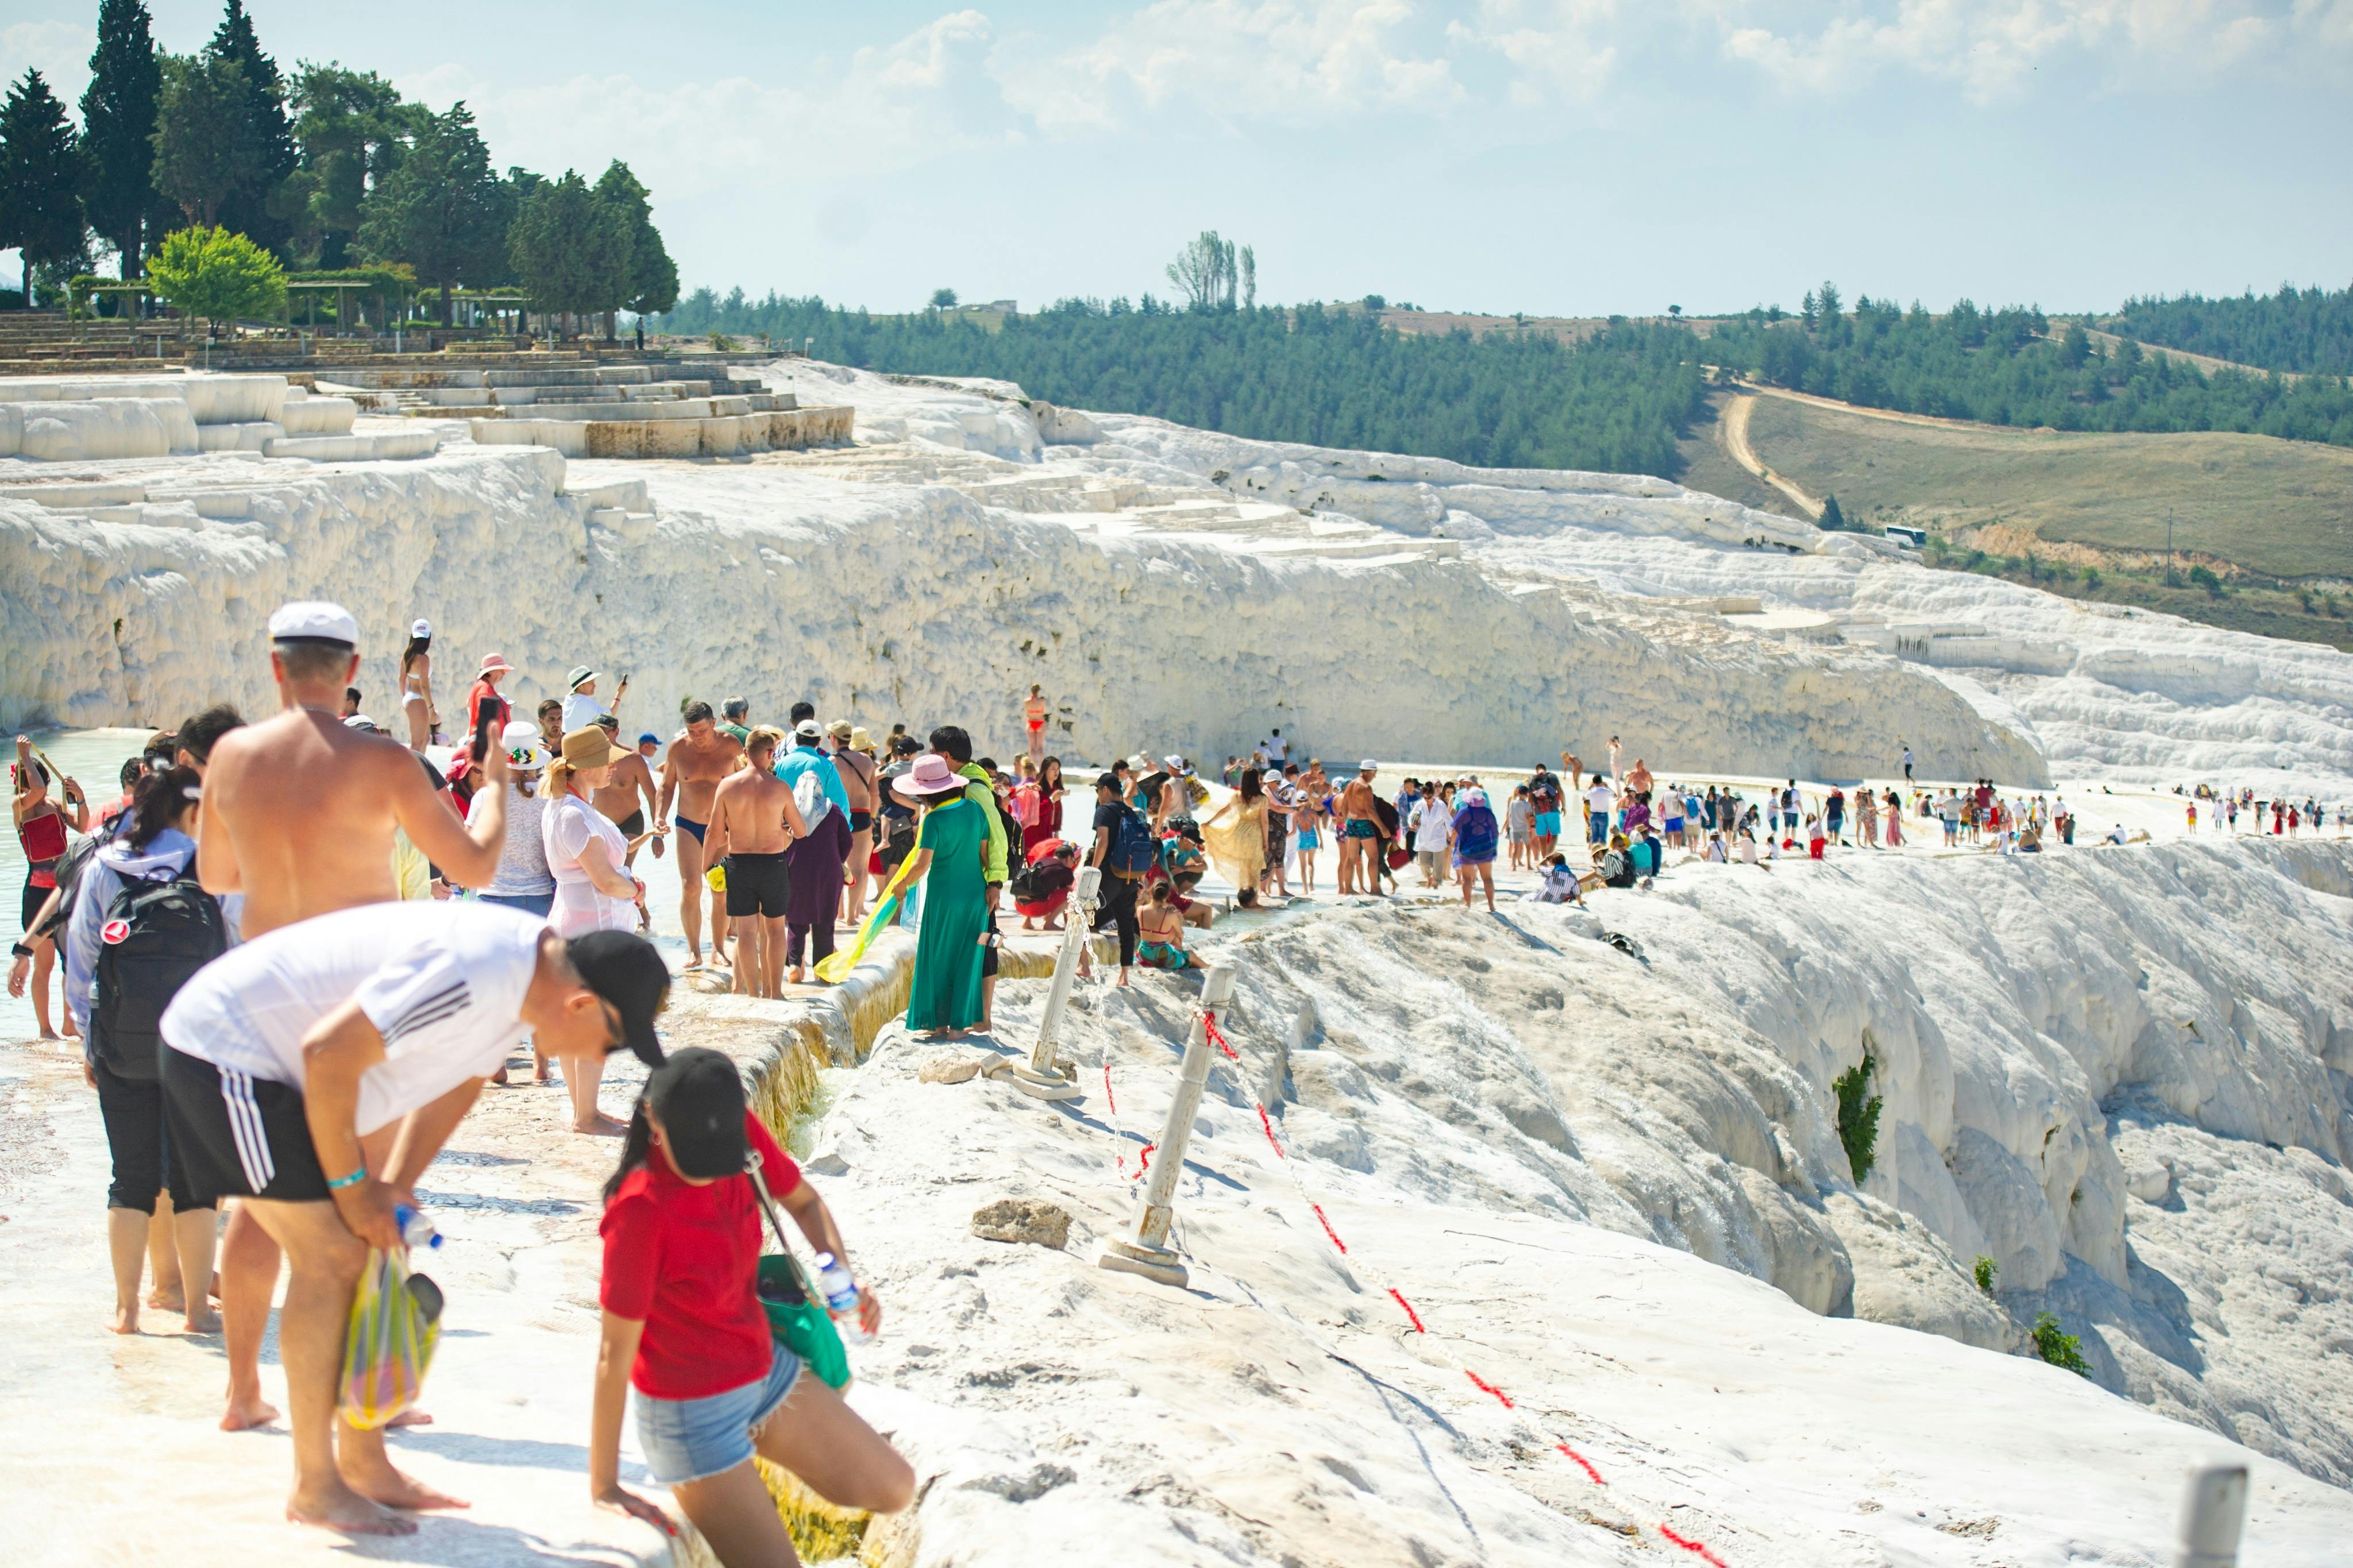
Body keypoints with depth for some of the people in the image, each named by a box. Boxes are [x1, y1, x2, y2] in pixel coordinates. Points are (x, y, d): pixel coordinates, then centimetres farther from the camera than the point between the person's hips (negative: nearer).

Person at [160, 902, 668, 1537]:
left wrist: (394, 1185, 6)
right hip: (222, 1049, -10)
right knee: (332, 1257, -11)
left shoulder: (530, 971, 0)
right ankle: (315, 1488, -3)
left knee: (365, 1250, 9)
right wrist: (352, 1187, -18)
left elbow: (459, 1078, 14)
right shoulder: (472, 977, -31)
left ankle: (365, 1467, 16)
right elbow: (329, 1054, -29)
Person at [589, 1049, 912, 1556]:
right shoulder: (640, 1209, -31)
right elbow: (615, 1353, -27)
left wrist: (843, 1275, -14)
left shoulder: (744, 1135, -13)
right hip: (692, 1411, -7)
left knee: (894, 1491, 13)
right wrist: (603, 1488, -22)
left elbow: (804, 1201, 7)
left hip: (765, 1370, 7)